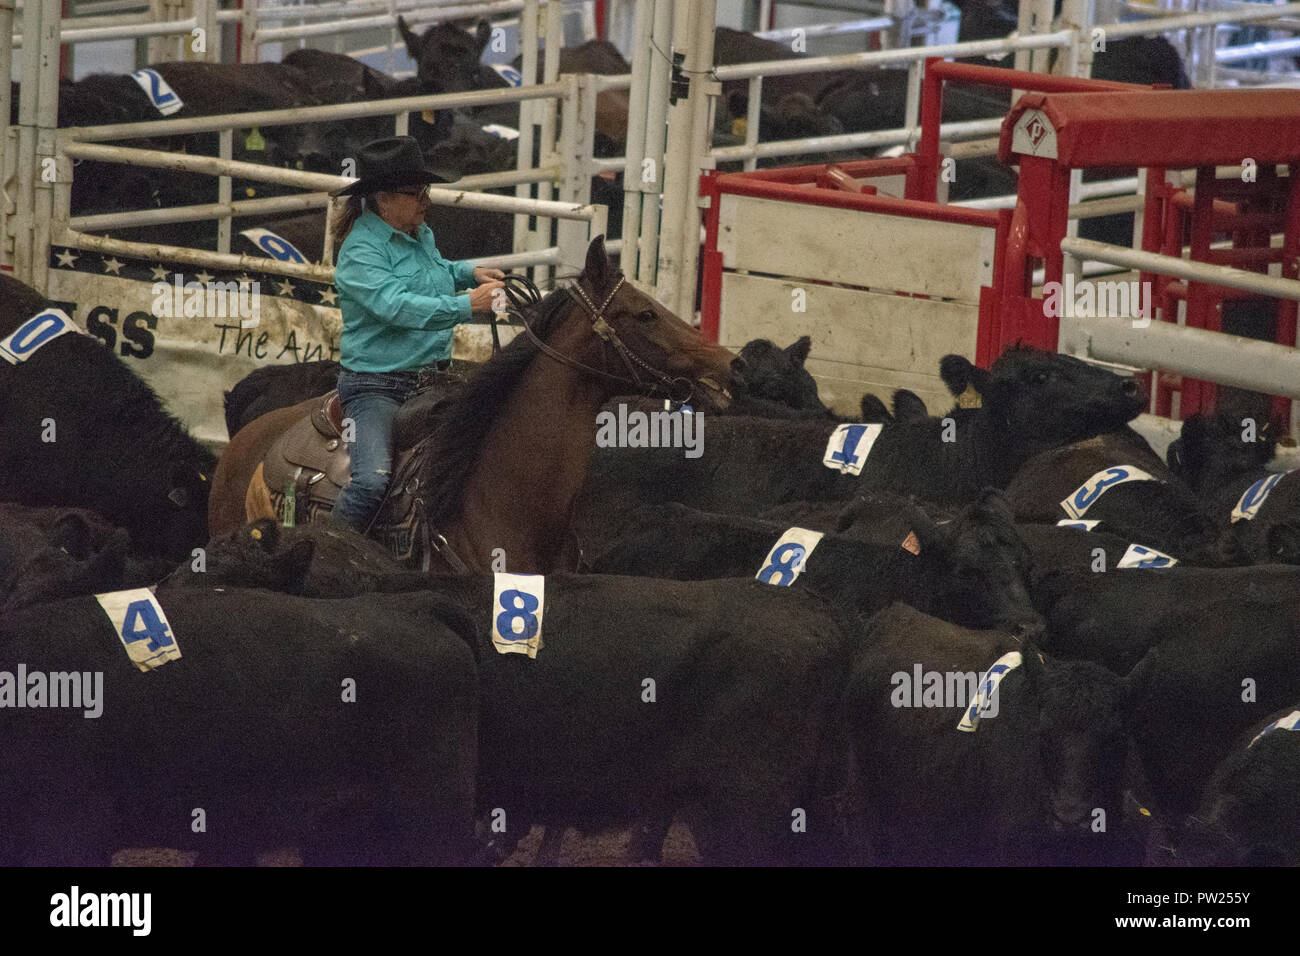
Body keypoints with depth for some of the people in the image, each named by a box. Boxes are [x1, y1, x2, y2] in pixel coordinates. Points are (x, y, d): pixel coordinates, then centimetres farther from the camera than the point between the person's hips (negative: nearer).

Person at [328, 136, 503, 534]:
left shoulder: (421, 233, 12)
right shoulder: (360, 250, -15)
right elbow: (394, 304, -30)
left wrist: (468, 272, 15)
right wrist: (466, 305, -34)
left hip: (433, 378, 9)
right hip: (377, 385, -9)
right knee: (372, 483, -26)